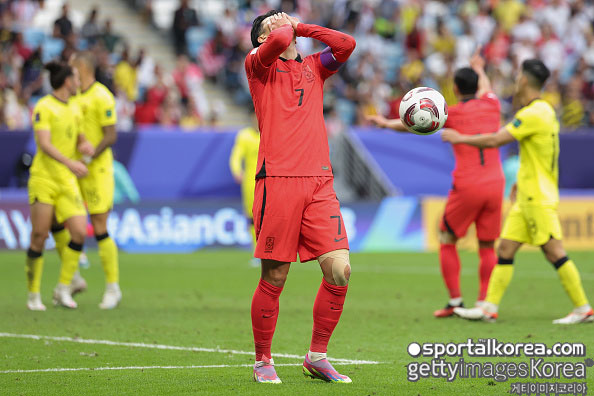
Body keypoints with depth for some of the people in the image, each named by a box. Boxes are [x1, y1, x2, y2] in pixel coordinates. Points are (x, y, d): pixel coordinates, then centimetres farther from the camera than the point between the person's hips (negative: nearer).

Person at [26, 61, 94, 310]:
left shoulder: (74, 108, 14)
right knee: (39, 236, -4)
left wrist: (85, 145, 3)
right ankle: (34, 295, 8)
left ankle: (63, 290, 5)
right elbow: (44, 144, -19)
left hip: (67, 181, 6)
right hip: (43, 179, -6)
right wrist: (70, 163, -33)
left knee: (79, 233, -9)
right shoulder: (43, 107, -8)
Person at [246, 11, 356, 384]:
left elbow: (346, 44, 8)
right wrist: (285, 28, 8)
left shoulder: (313, 66, 23)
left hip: (319, 182, 5)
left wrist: (300, 26, 13)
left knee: (340, 269, -6)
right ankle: (263, 361, 14)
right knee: (274, 278, -2)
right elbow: (279, 41, -14)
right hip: (278, 181, -4)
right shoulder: (259, 64, 7)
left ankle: (317, 356, 9)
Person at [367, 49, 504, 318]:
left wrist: (386, 123, 24)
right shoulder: (491, 106, 9)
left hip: (466, 187, -3)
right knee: (487, 247, 8)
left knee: (447, 241, 10)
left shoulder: (454, 114, -1)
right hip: (494, 184, 4)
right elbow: (485, 88, 35)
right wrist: (478, 68, 56)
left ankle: (455, 301, 4)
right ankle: (485, 302, 0)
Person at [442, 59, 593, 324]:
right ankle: (489, 308, 6)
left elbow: (495, 141, -18)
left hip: (539, 198, -10)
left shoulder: (534, 114, -17)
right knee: (505, 249, 6)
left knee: (554, 253, -7)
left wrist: (460, 138, -6)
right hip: (527, 197, 10)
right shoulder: (544, 111, 14)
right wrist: (522, 181, 28)